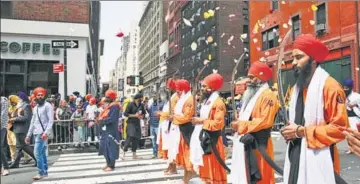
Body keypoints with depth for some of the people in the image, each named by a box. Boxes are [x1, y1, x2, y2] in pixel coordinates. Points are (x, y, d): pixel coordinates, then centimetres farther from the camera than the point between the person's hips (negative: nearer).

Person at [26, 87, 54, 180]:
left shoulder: (47, 106, -5)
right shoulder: (35, 108, 18)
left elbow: (51, 120, -13)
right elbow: (32, 122, 21)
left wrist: (46, 132, -23)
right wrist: (28, 135, 17)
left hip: (43, 133, -7)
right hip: (36, 133, 7)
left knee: (37, 152, -11)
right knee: (42, 153, 11)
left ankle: (41, 173, -4)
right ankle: (45, 172, 17)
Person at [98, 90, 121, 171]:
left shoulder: (115, 106, -13)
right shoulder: (109, 106, 16)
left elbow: (112, 119, -22)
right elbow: (103, 116, 19)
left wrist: (102, 121, -13)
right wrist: (101, 120, 1)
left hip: (111, 130, -10)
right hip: (105, 130, 10)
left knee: (111, 148, -4)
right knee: (105, 147, 14)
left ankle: (111, 166, 4)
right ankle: (108, 164, 25)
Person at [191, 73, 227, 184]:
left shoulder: (218, 103, -16)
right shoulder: (206, 101, 14)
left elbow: (219, 123, -23)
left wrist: (202, 121, -19)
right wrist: (198, 120, 4)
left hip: (212, 140, -9)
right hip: (202, 137, 9)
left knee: (214, 169, -1)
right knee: (206, 167, 15)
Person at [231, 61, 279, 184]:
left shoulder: (268, 95, -13)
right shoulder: (251, 95, 17)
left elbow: (265, 121, -22)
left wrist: (241, 125, -19)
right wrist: (237, 123, 4)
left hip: (258, 144, -9)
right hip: (246, 143, 9)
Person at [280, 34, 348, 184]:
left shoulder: (330, 86, -12)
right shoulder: (297, 87, 12)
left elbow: (340, 128, -15)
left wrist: (302, 132, -15)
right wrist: (291, 130, 2)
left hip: (318, 159, -7)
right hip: (296, 156, 7)